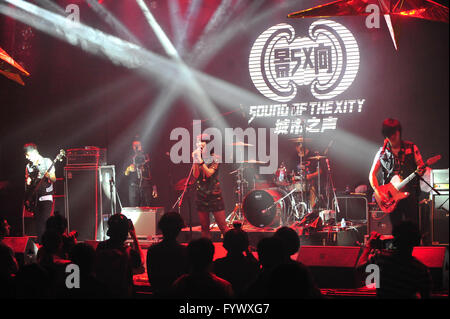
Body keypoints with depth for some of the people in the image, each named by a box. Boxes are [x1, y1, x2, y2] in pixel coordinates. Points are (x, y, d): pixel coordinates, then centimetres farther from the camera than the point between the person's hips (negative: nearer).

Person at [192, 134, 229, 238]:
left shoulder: (214, 158, -3)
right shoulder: (197, 158, 6)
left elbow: (209, 173, -17)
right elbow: (195, 175, -6)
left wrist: (200, 160, -23)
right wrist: (195, 160, -12)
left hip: (214, 194, -4)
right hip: (201, 194, 4)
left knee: (222, 225, -6)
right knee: (204, 226, 7)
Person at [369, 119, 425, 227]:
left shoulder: (411, 148, 6)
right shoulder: (382, 152, 7)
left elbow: (421, 166, 6)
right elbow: (372, 174, 8)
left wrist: (420, 170, -19)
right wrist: (378, 192, -5)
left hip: (410, 193, -1)